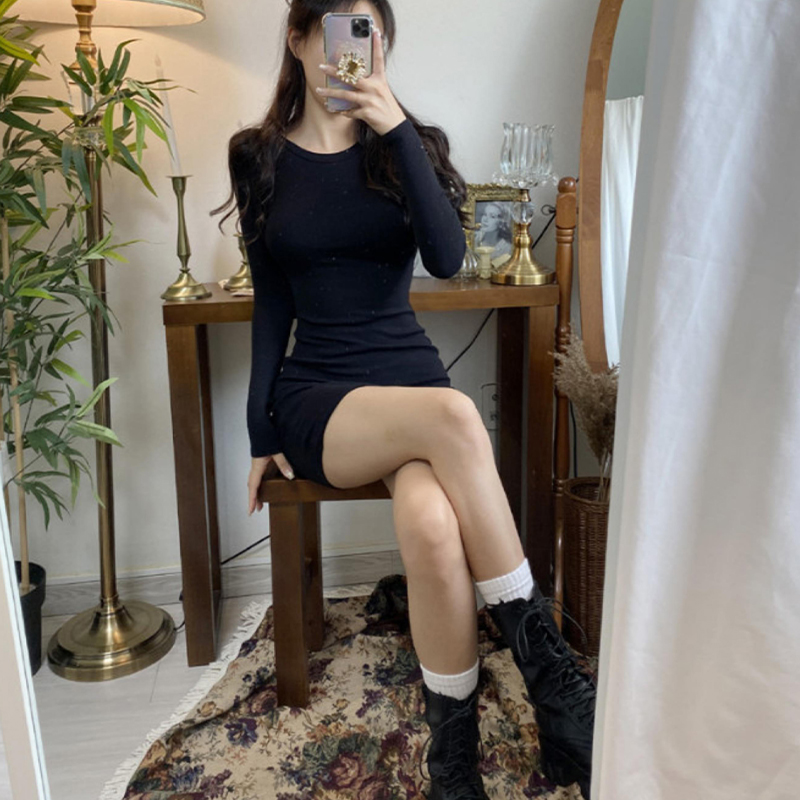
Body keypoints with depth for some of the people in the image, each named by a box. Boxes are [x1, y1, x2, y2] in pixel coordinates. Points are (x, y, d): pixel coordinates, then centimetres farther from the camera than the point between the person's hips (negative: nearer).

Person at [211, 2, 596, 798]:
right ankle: (548, 670, -22)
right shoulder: (260, 158, 9)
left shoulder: (408, 143, 9)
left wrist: (398, 130, -15)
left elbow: (447, 258, -9)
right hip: (316, 396, -1)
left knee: (431, 526, -34)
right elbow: (271, 301, 10)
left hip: (409, 374, 1)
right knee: (454, 415, -35)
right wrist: (262, 431, 6)